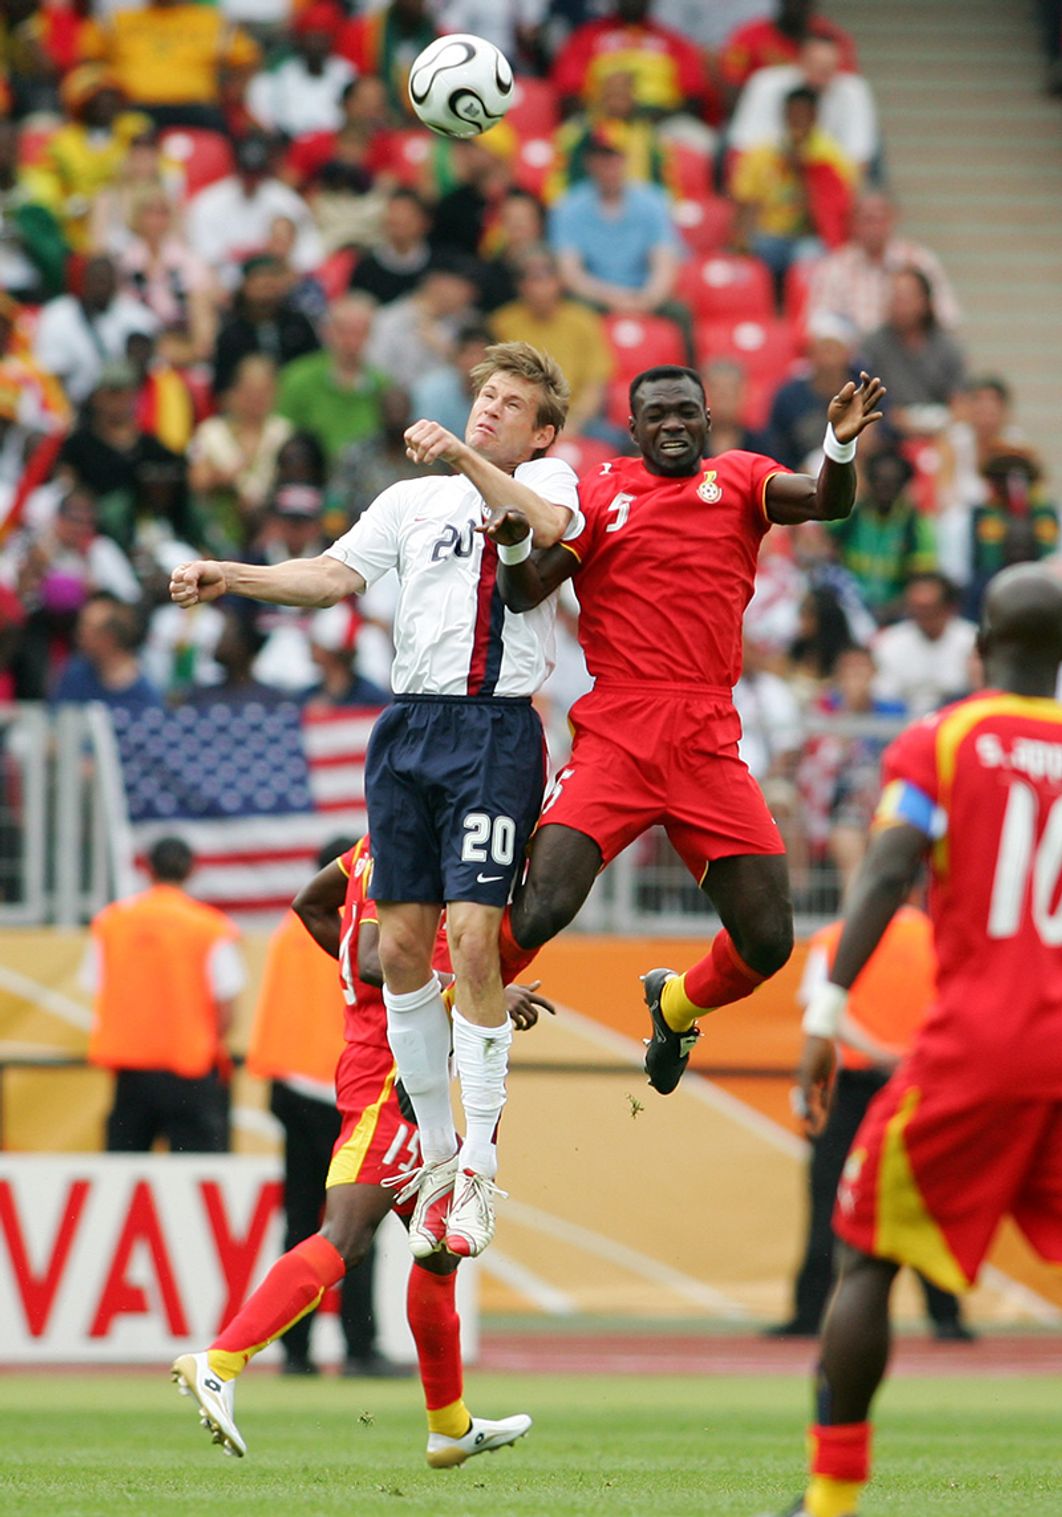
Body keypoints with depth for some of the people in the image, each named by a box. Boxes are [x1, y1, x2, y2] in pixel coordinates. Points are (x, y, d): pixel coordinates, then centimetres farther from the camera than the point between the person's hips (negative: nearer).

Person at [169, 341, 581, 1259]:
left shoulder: (547, 478, 8)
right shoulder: (414, 501, 18)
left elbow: (549, 527, -15)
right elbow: (335, 574, 7)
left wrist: (465, 458, -24)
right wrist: (232, 578, -6)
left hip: (497, 729, -4)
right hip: (410, 727, 4)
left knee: (473, 934, -14)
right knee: (402, 944, 1)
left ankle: (480, 1168, -7)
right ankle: (437, 1156, 13)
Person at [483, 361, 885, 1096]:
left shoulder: (739, 480, 11)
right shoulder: (599, 495, 9)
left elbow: (826, 503, -8)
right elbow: (526, 594, 1)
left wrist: (841, 445, -29)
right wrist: (515, 547, -21)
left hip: (709, 745, 2)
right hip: (615, 737, -2)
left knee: (768, 941, -1)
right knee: (541, 910, -18)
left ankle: (676, 1006, 32)